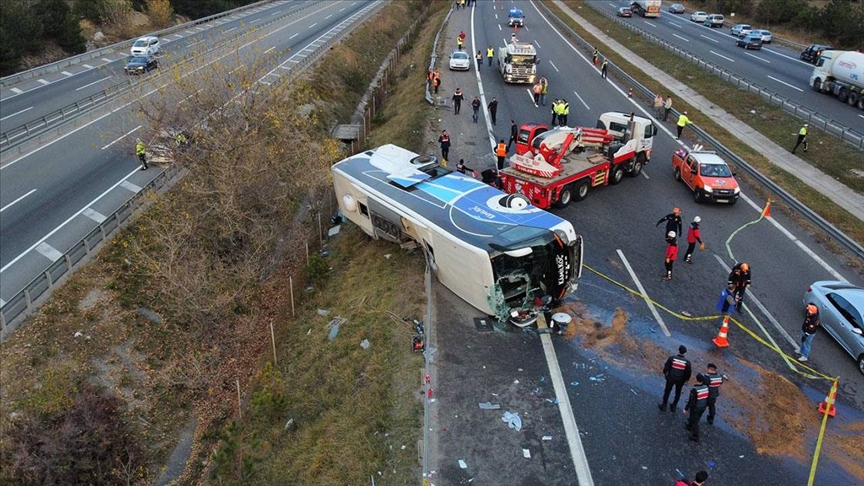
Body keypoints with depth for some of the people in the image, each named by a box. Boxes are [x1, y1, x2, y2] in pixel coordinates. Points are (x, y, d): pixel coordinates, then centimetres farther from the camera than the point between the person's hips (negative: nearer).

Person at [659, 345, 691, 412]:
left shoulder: (672, 358, -18)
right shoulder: (687, 362, -16)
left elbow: (666, 367, -10)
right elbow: (688, 372, -6)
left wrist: (664, 373, 9)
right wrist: (686, 379, 12)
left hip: (671, 378, -1)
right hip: (680, 380, 1)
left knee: (667, 391, 15)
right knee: (678, 393, 21)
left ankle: (664, 406, 24)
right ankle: (673, 406, 31)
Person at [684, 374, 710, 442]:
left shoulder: (694, 390, -31)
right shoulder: (706, 387, -12)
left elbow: (691, 401, -24)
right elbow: (707, 398, 3)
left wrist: (686, 408, -11)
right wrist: (706, 405, 22)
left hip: (695, 408, -6)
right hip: (703, 407, 6)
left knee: (694, 421, 11)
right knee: (696, 418, 28)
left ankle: (695, 436, 19)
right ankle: (690, 427, 52)